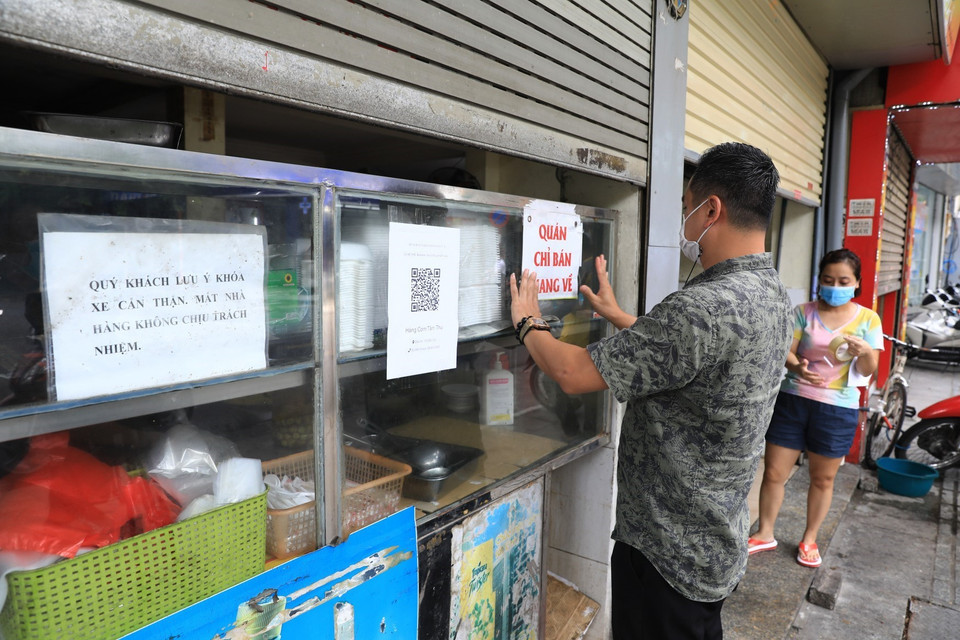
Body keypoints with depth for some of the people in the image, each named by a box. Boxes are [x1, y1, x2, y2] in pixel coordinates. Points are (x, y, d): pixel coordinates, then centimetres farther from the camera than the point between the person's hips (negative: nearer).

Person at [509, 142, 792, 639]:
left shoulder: (705, 307, -32)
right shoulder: (771, 294, 1)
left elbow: (574, 374, -27)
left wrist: (527, 325, -9)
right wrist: (618, 316, 21)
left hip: (667, 552, -9)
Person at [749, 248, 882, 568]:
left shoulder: (868, 319, 1)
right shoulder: (804, 312, 0)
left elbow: (868, 371, -2)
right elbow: (786, 351, -6)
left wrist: (865, 352, -25)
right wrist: (796, 367, -29)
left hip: (837, 409, 0)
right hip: (792, 401, 0)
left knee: (823, 479, 12)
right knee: (774, 473, 3)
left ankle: (809, 540, 32)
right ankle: (765, 534, 22)